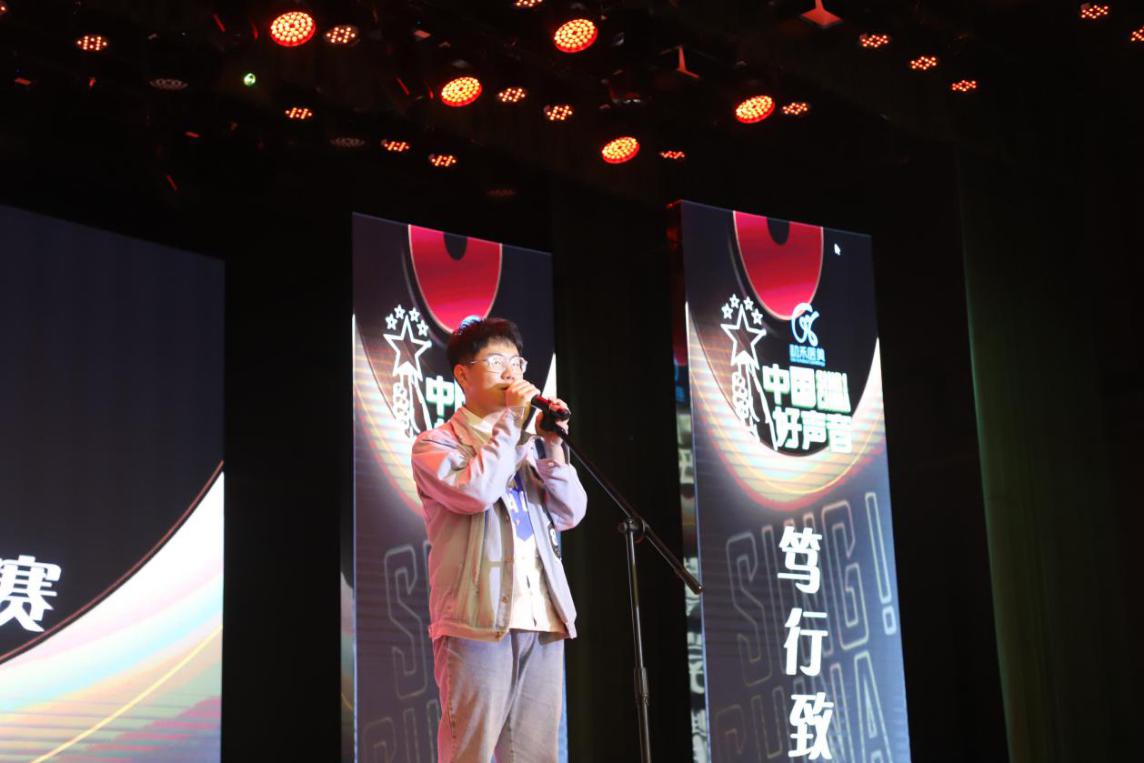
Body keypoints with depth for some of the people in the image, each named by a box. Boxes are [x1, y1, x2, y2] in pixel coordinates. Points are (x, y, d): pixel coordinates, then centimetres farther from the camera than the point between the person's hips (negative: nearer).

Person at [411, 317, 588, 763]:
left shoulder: (528, 443, 21)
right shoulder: (435, 444, 3)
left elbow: (570, 514, 12)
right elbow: (475, 491, -17)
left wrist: (552, 446, -1)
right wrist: (512, 420, -8)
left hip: (542, 622, 6)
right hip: (478, 623, -6)